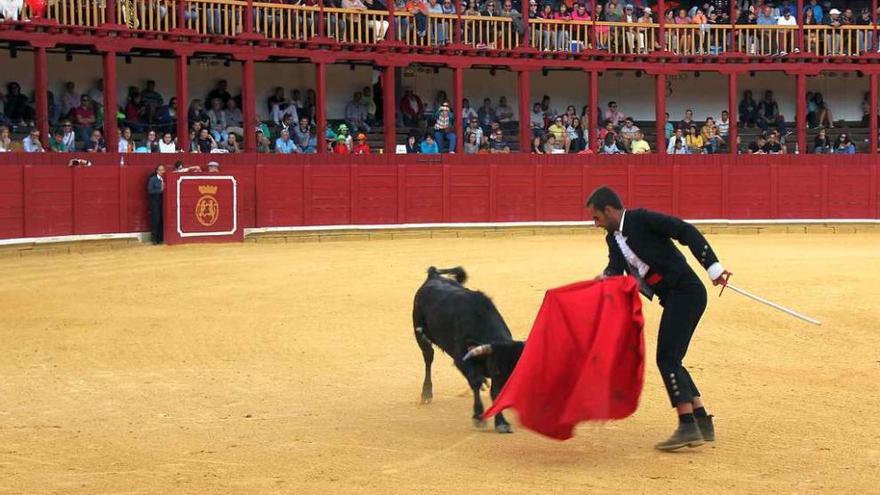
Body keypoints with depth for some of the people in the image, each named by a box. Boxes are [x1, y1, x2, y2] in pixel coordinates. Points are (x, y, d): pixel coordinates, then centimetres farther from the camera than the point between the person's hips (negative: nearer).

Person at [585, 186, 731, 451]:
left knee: (667, 358, -12)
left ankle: (688, 427, -13)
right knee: (671, 360, 13)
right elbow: (616, 266, 3)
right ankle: (703, 424, 16)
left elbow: (687, 232, -16)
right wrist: (606, 276, -22)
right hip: (674, 299, 10)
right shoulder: (613, 238, 15)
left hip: (686, 292, -10)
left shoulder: (642, 219, -11)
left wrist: (713, 267, -22)